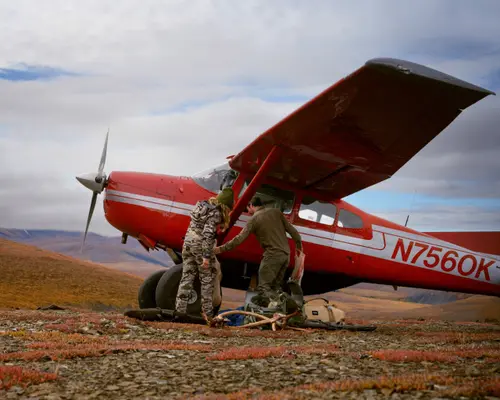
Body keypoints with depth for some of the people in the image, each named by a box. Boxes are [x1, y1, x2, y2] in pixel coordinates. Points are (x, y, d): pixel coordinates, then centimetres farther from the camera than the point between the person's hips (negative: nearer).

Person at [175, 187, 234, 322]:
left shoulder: (201, 205, 10)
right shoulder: (215, 212, -14)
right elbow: (207, 234, -21)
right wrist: (206, 256, -21)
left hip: (188, 243, 7)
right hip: (201, 246, -7)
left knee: (186, 277, 10)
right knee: (207, 279, 6)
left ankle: (180, 310, 10)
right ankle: (207, 313, 9)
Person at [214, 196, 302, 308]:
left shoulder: (254, 218, -3)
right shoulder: (276, 212, 11)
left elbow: (240, 238, -8)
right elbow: (292, 230, 12)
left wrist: (221, 249, -4)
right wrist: (299, 244, 27)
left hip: (273, 255, -6)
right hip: (286, 254, 6)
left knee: (263, 286, -4)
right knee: (276, 286, 15)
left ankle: (277, 301, -27)